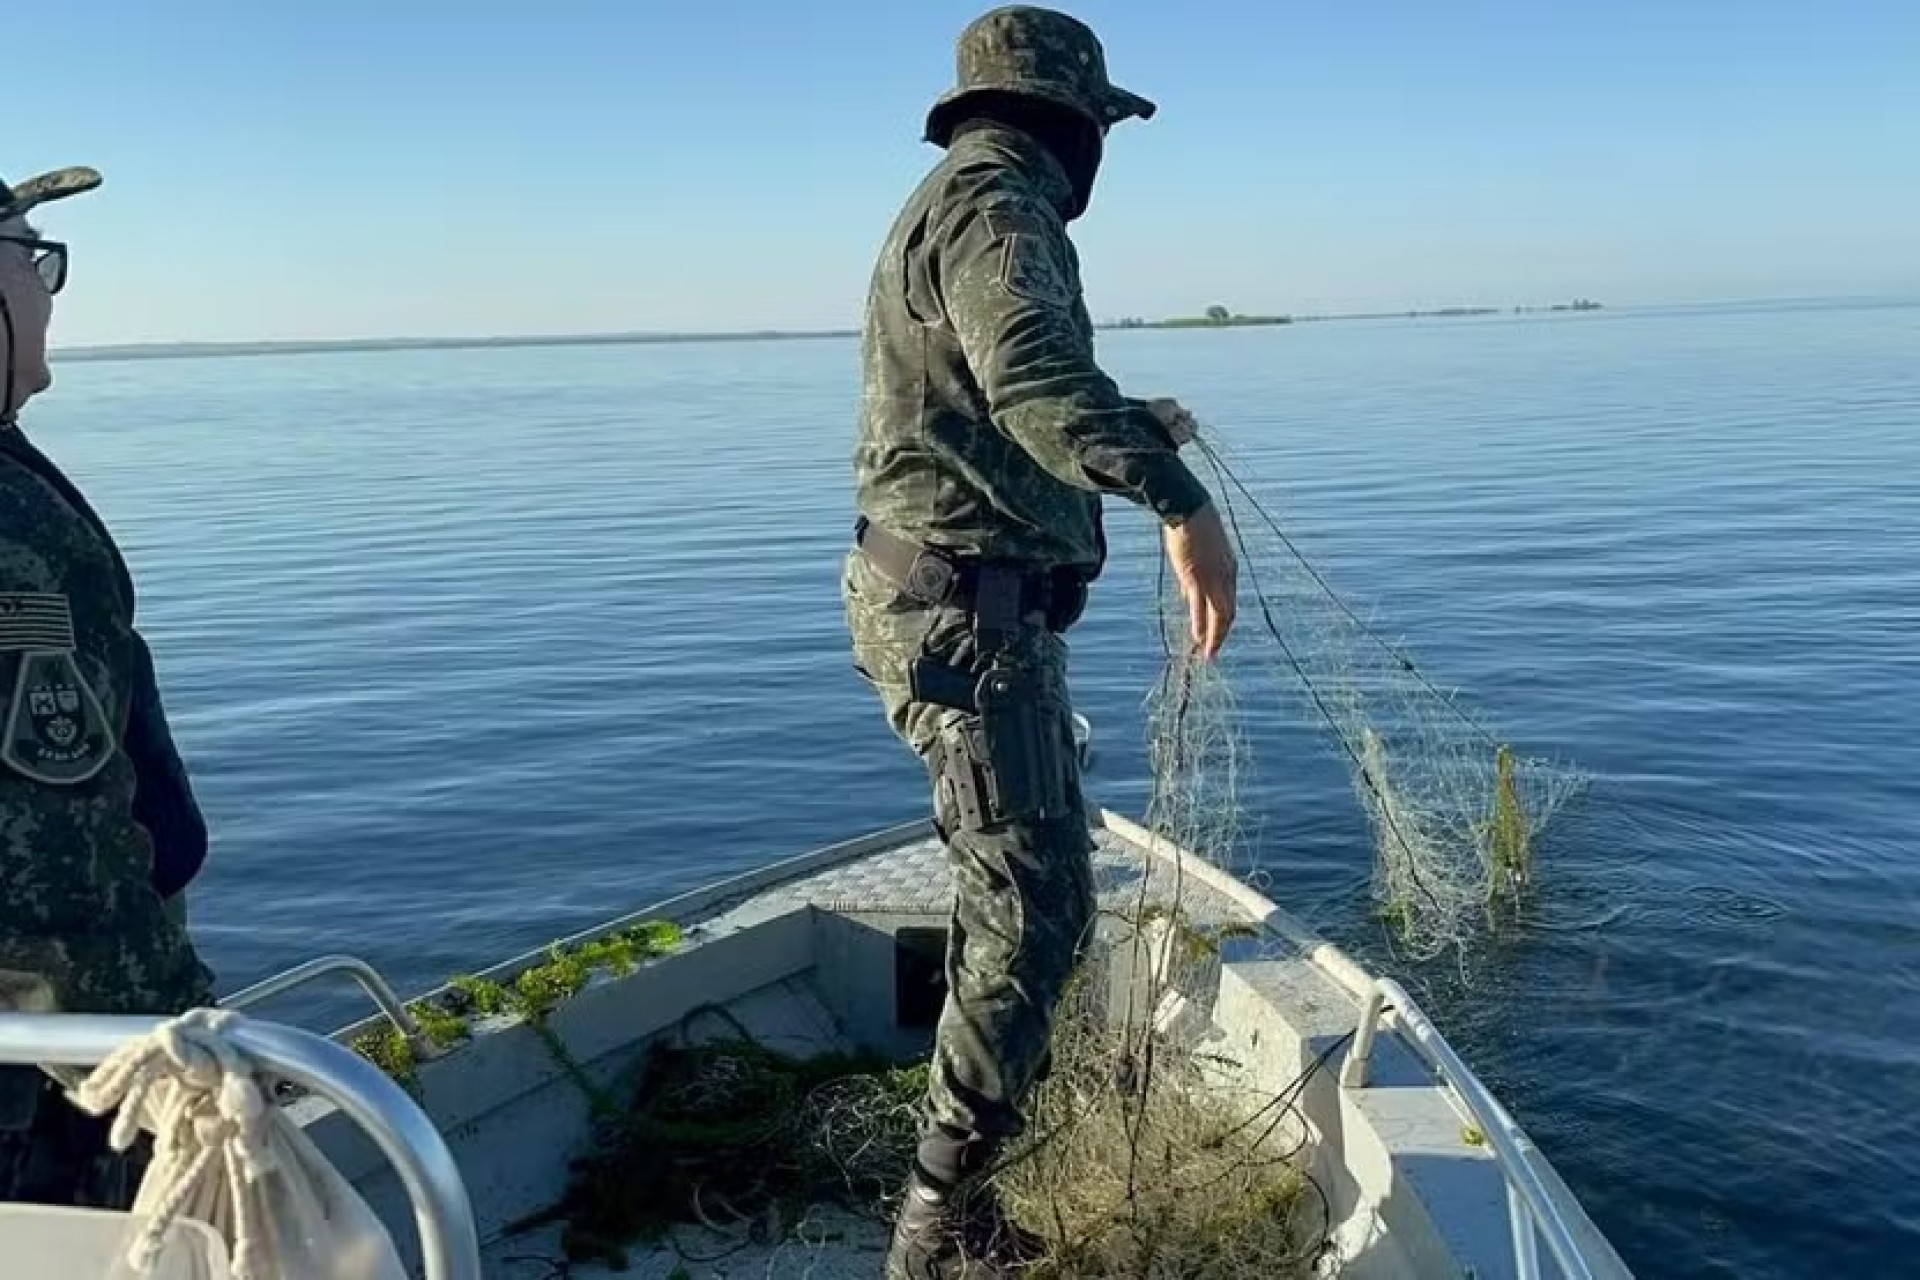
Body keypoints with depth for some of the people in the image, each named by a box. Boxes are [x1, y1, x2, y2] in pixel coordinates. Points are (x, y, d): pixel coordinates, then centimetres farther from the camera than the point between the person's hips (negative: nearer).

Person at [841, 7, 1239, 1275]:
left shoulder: (953, 206, 23)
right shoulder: (995, 204, -12)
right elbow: (1035, 371, -33)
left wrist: (1135, 426, 40)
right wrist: (1178, 496, -40)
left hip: (960, 600, 11)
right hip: (967, 607, -11)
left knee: (1012, 888, 22)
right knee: (1038, 904, -8)